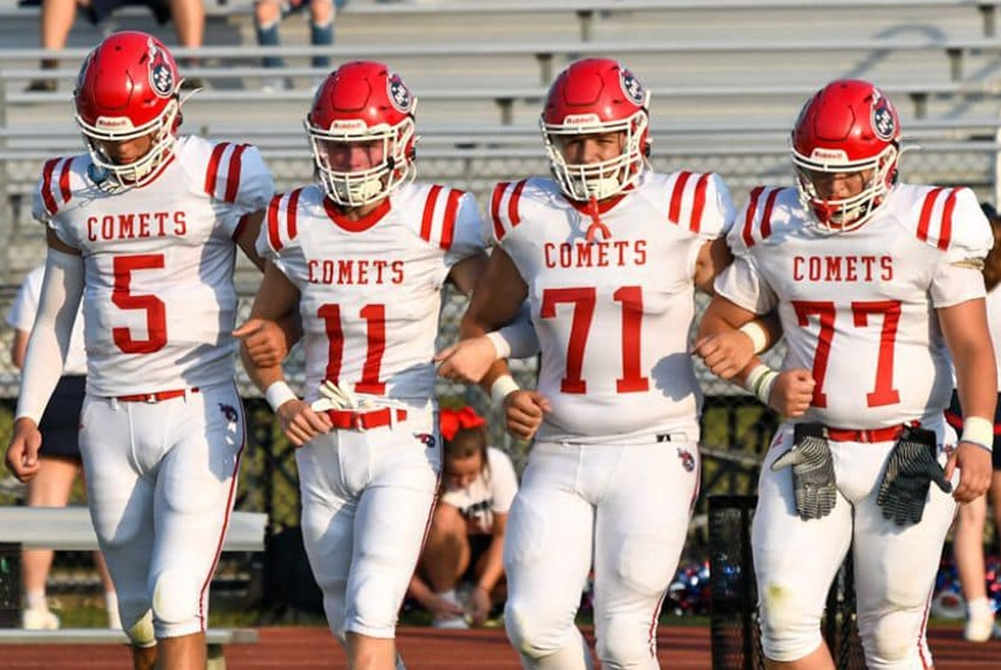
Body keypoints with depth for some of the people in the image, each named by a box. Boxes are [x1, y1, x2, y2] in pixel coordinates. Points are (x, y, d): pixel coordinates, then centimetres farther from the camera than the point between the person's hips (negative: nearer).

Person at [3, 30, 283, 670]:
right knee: (141, 617, 10)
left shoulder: (223, 179, -6)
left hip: (199, 412, -4)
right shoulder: (70, 190, 8)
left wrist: (280, 331, -21)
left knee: (177, 600, -16)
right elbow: (55, 316, 16)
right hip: (110, 418, 4)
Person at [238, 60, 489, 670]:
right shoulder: (296, 225, 2)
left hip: (403, 445, -4)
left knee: (370, 620, -16)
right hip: (323, 446, 4)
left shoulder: (439, 223, -8)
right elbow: (261, 333, 14)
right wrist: (283, 401, -2)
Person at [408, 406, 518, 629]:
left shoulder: (498, 465, -19)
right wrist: (428, 599, -31)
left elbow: (503, 534, -12)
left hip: (484, 552, 3)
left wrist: (483, 589, -22)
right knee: (445, 516, -35)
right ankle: (446, 604, -18)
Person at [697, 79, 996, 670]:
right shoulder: (774, 230, 2)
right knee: (785, 611, -11)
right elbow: (719, 328, 12)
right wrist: (766, 384, -7)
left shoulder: (932, 228, -6)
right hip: (809, 455, 3)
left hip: (907, 457, -2)